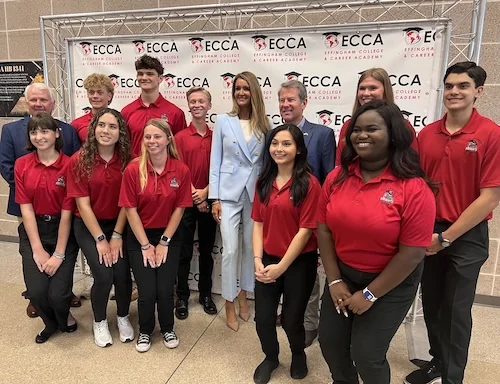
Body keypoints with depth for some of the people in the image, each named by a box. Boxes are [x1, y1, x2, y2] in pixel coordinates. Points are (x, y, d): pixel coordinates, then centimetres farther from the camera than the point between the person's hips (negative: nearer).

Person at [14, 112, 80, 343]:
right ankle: (51, 322, 26)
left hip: (62, 230, -2)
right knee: (36, 291, -10)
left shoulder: (69, 165, -10)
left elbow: (67, 212, -11)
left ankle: (63, 317, 28)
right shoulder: (21, 165, 0)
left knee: (58, 293, -11)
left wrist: (59, 254, -13)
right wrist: (37, 249, -10)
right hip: (33, 231, 3)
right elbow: (26, 208, -4)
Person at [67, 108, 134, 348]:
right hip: (88, 226, -1)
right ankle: (99, 322, 16)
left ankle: (123, 317, 18)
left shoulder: (126, 160, -7)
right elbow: (83, 204, -12)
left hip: (118, 224, 2)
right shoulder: (79, 160, -12)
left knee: (122, 273, -13)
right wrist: (100, 238, -14)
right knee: (103, 275, -14)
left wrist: (117, 235, -10)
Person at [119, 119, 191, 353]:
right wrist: (145, 245, -9)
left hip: (169, 237, 1)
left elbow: (179, 209, -5)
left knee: (165, 290, -1)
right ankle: (145, 332, 27)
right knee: (147, 292, -3)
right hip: (139, 237, -1)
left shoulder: (181, 170, -10)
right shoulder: (133, 169, -13)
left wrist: (163, 242, -5)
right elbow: (130, 210, -10)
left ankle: (168, 329, 29)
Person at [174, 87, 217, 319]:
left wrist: (205, 192, -12)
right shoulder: (180, 137, -2)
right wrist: (194, 195, -11)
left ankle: (205, 294, 27)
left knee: (207, 250, 13)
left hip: (209, 200, 2)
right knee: (184, 252, 6)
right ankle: (182, 297, 19)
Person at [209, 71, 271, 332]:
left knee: (251, 247, 11)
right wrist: (214, 197, -5)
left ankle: (243, 297, 30)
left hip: (255, 193, 2)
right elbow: (215, 161, 0)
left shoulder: (264, 124, 5)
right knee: (230, 250, -2)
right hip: (229, 192, -2)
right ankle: (229, 305, 14)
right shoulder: (223, 120, 1)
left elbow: (266, 161, 8)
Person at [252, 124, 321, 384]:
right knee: (263, 318, 9)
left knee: (291, 319, 11)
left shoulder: (309, 184, -14)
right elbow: (258, 223, 5)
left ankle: (298, 355, 45)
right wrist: (257, 259, -6)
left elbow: (306, 230, -15)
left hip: (299, 262, -4)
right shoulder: (264, 181, 4)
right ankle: (270, 357, 41)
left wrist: (281, 266, -14)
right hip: (268, 260, 4)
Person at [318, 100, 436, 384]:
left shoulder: (414, 188, -20)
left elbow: (412, 254, -19)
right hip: (343, 274, 5)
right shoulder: (337, 177, -5)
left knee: (366, 354, 2)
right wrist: (334, 281, -6)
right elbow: (324, 229, -1)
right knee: (330, 342, 13)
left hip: (392, 284, -4)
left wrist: (370, 294, -14)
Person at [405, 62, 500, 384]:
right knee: (431, 304, 17)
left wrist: (446, 237, -13)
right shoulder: (426, 133, 1)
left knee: (456, 310, 9)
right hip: (428, 234, 4)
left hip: (467, 237, -4)